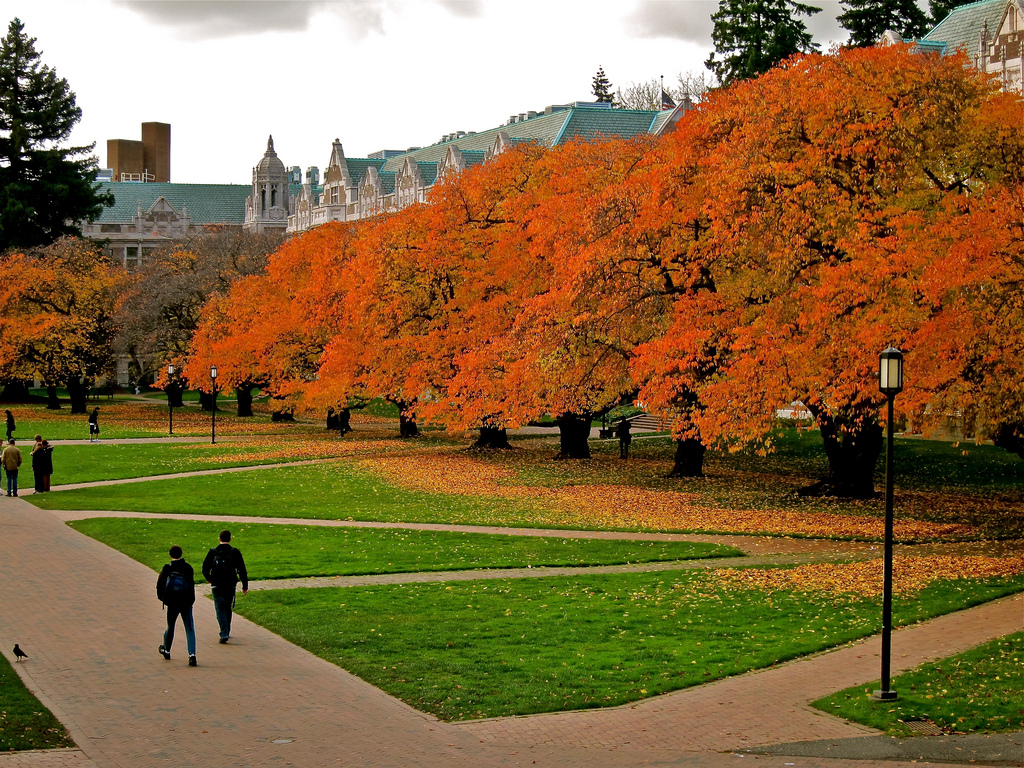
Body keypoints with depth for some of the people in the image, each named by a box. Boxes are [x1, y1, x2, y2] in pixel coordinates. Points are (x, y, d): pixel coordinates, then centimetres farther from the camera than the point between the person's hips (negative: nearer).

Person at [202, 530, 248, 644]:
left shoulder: (212, 552, -3)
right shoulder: (235, 552, -3)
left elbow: (205, 569, 1)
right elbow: (242, 570, -3)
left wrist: (209, 579, 21)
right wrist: (245, 585, 4)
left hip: (217, 586, -1)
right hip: (230, 585, 1)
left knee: (220, 609, 0)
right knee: (228, 609, 17)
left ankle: (224, 634, -15)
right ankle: (226, 633, 25)